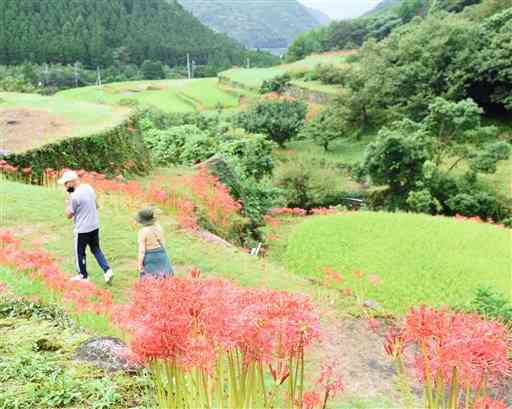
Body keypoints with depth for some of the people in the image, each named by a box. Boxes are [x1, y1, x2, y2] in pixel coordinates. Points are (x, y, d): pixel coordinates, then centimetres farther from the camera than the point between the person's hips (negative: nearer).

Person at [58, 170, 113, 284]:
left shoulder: (75, 196, -21)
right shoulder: (89, 188, 2)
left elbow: (69, 215, -11)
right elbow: (97, 206, 14)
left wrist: (67, 200, -7)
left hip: (82, 229, -7)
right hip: (95, 226, 7)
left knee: (79, 252, 13)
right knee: (96, 250, 18)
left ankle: (83, 275, 27)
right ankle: (107, 271, 7)